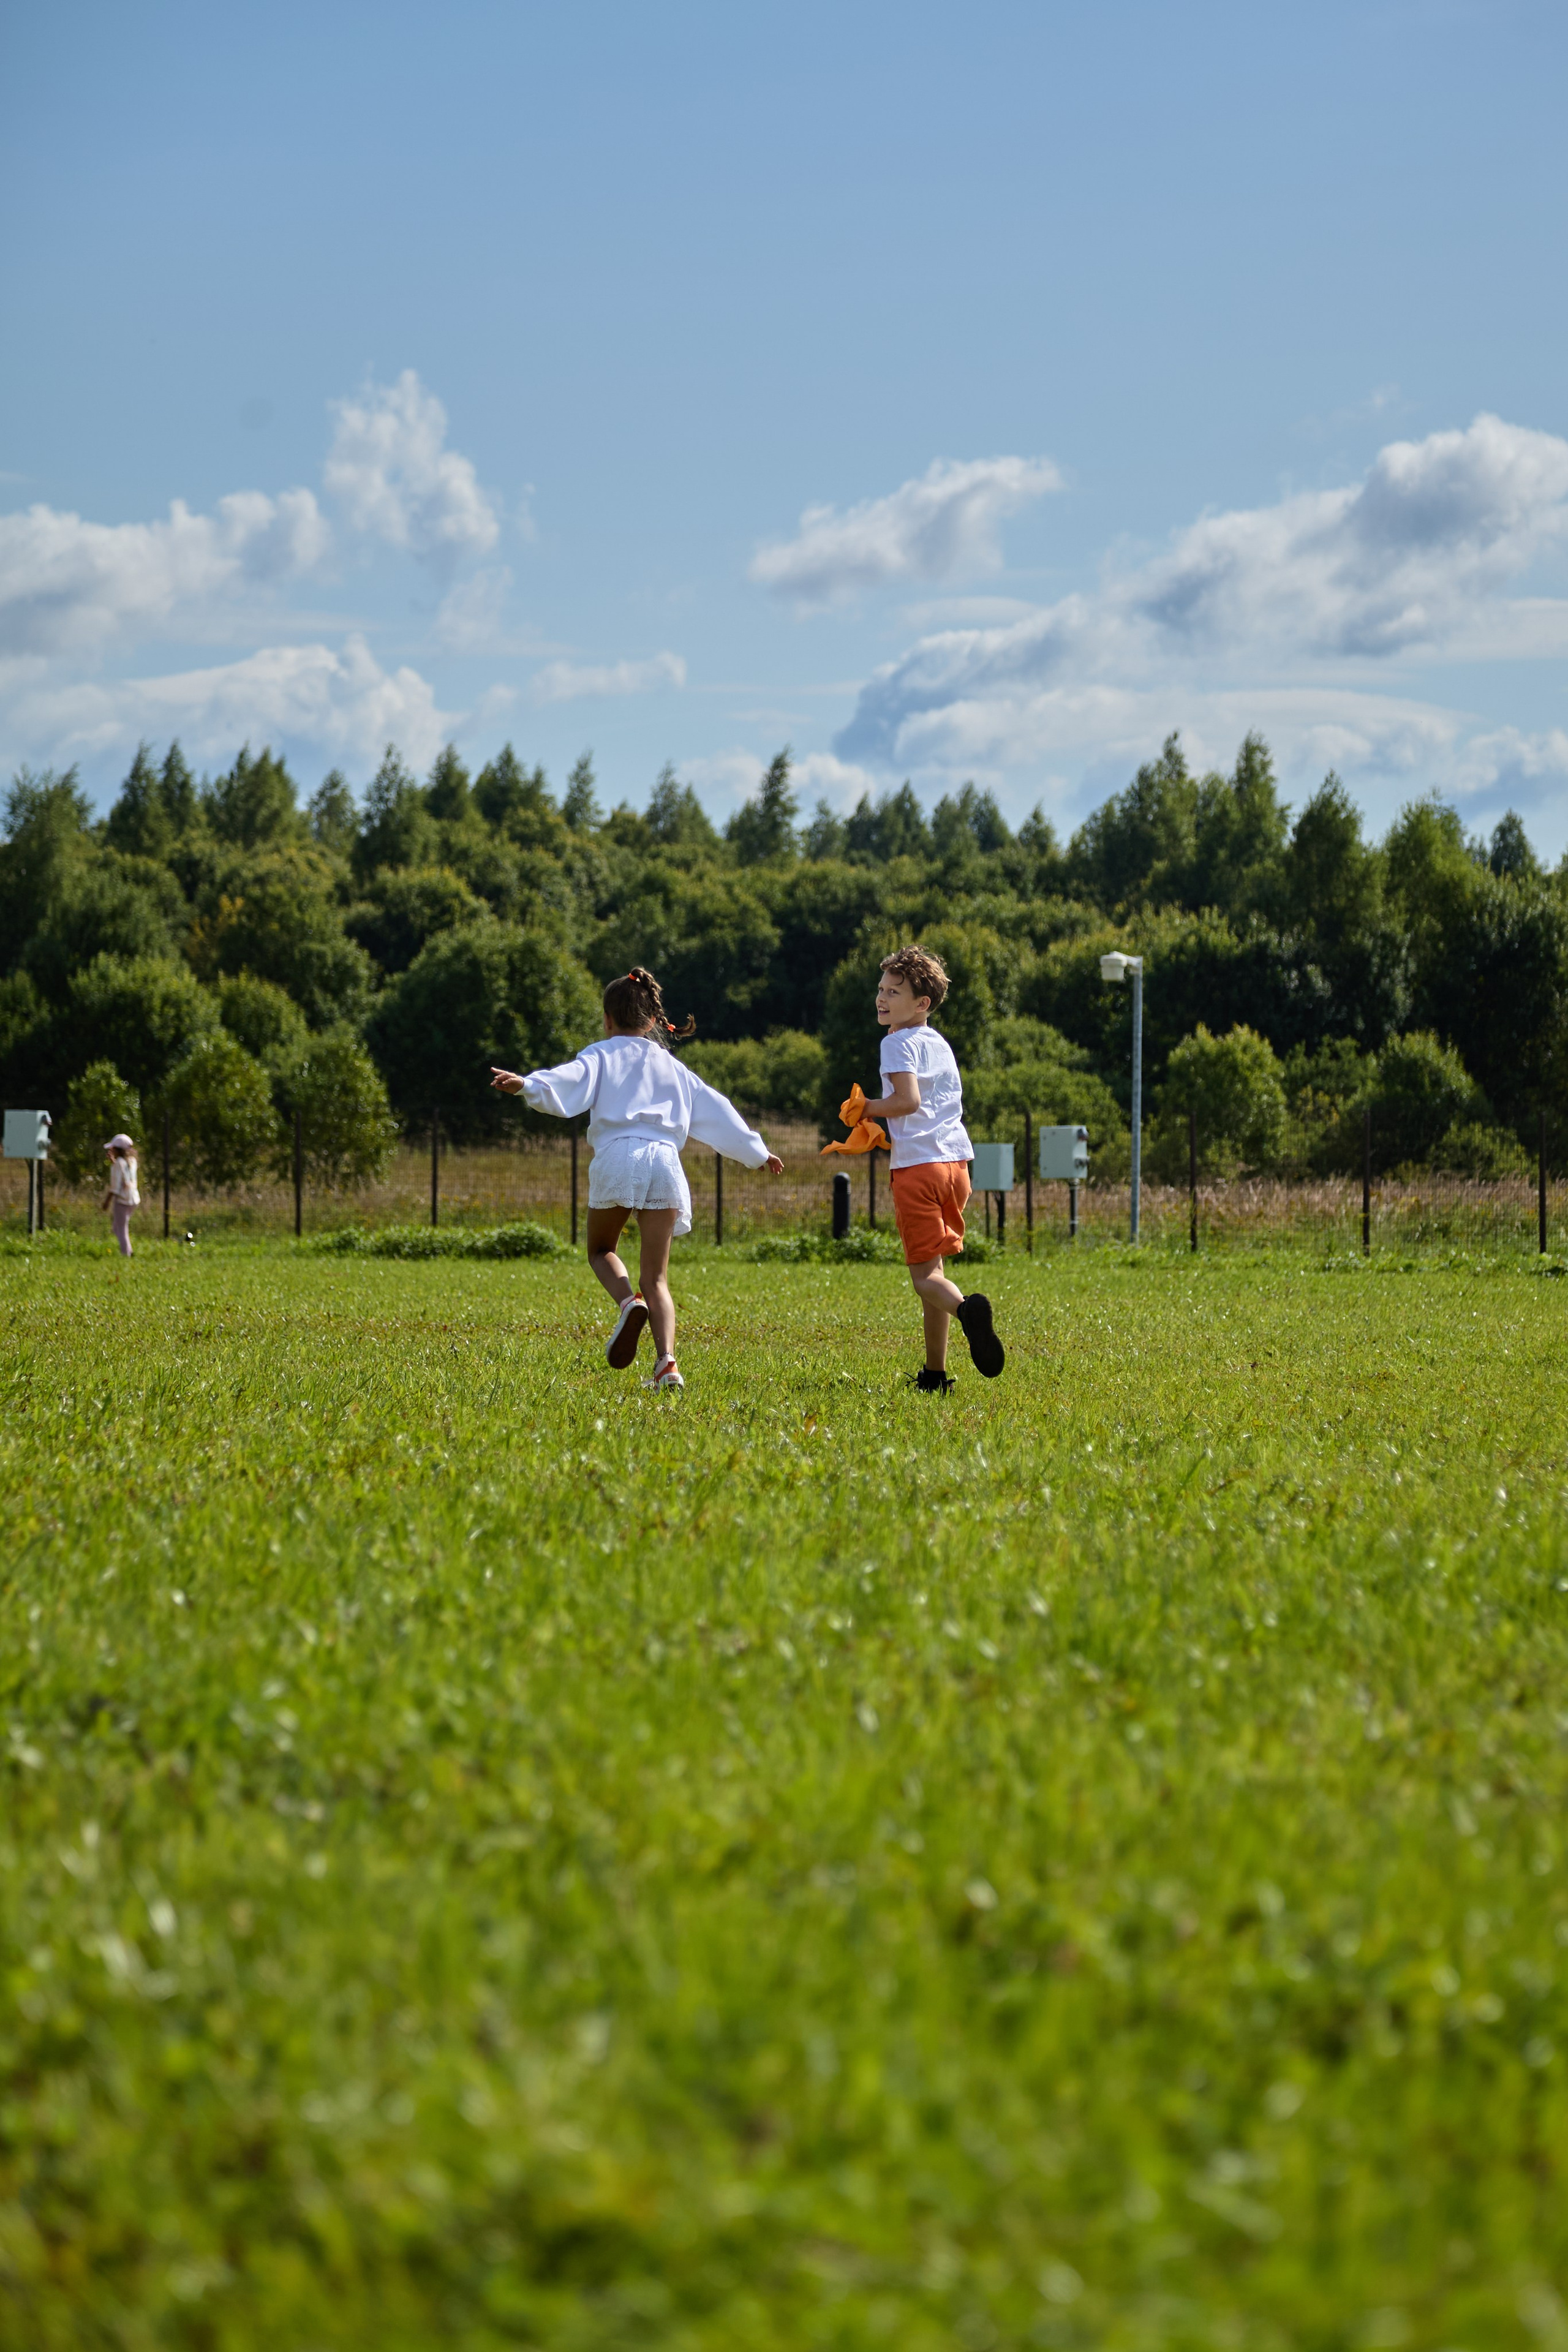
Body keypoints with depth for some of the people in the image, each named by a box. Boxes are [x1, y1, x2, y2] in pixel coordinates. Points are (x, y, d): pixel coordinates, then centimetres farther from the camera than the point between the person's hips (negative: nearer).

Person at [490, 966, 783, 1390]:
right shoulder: (672, 1066, 26)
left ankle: (628, 1303, -11)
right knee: (656, 1277, 4)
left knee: (601, 1249, 21)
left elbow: (570, 1079, -8)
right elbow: (717, 1112, 30)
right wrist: (757, 1153, 39)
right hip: (666, 1161, 3)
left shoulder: (602, 1054, 14)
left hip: (617, 1155, -3)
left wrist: (526, 1084, -25)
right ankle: (667, 1364, -16)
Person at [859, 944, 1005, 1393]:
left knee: (924, 1275, -8)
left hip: (917, 1164, -7)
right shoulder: (940, 1044, 19)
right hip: (955, 1160, 8)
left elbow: (908, 1100, -20)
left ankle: (967, 1309, -40)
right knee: (933, 1267, 14)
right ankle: (935, 1373, 15)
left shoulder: (898, 1043, -6)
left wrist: (867, 1109, -3)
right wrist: (881, 1128, 25)